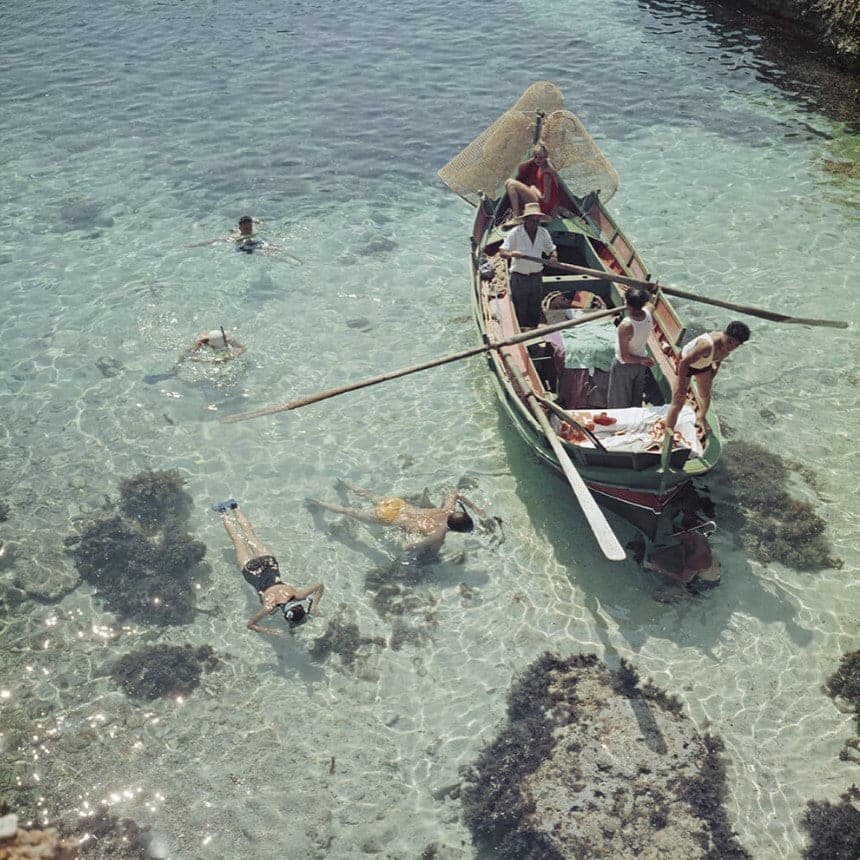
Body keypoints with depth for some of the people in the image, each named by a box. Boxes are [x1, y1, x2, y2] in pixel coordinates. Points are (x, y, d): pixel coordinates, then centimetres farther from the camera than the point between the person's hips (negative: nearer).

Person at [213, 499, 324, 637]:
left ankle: (235, 507, 43)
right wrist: (271, 632, -30)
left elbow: (320, 585, -19)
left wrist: (314, 606, -21)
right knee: (238, 540, 23)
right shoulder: (269, 606, -36)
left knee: (250, 535, 26)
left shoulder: (297, 595, -30)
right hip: (251, 569, -2)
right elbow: (250, 625, -24)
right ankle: (223, 513, 40)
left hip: (269, 562, 2)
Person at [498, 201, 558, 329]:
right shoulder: (515, 233, -13)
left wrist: (554, 257, -15)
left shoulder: (543, 232, 0)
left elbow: (551, 249, 10)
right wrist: (511, 254, -38)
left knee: (535, 311, 13)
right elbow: (502, 252, -15)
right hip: (519, 277, -4)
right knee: (520, 312, 1)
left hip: (536, 276, 4)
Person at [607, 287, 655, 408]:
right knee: (636, 400, 26)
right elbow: (650, 305, 12)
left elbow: (625, 357, -29)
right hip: (641, 366, 6)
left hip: (624, 366, -6)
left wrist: (642, 360, -14)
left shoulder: (625, 326, -36)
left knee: (619, 404, 16)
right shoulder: (647, 313, -17)